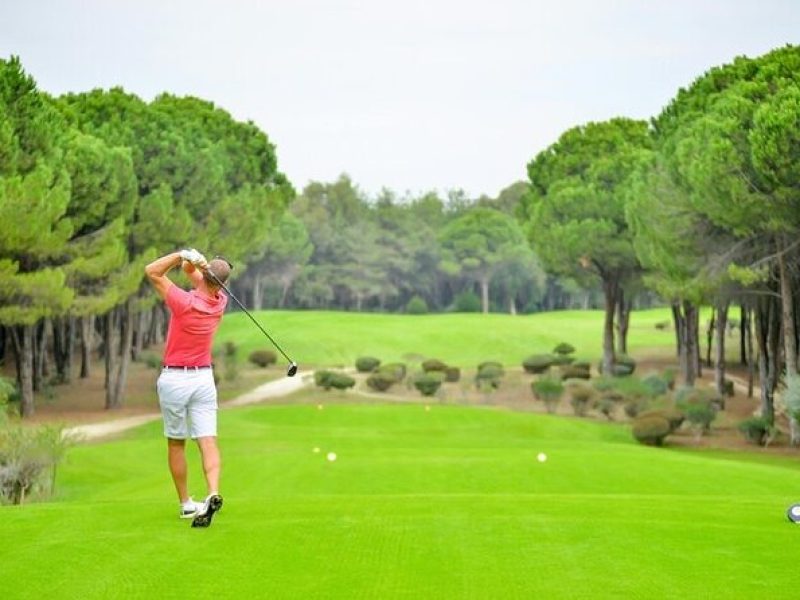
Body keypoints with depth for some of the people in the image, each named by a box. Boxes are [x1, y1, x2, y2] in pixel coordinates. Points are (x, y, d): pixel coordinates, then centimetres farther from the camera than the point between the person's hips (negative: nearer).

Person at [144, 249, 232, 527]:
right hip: (204, 378, 3)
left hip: (174, 379, -3)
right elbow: (189, 270, 7)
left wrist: (182, 254, -22)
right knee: (208, 441, -4)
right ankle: (213, 494, -24)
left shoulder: (185, 302, -18)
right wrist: (190, 261, -15)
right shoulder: (220, 303, -1)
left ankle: (186, 504, 13)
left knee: (176, 444, 10)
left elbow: (152, 271, -12)